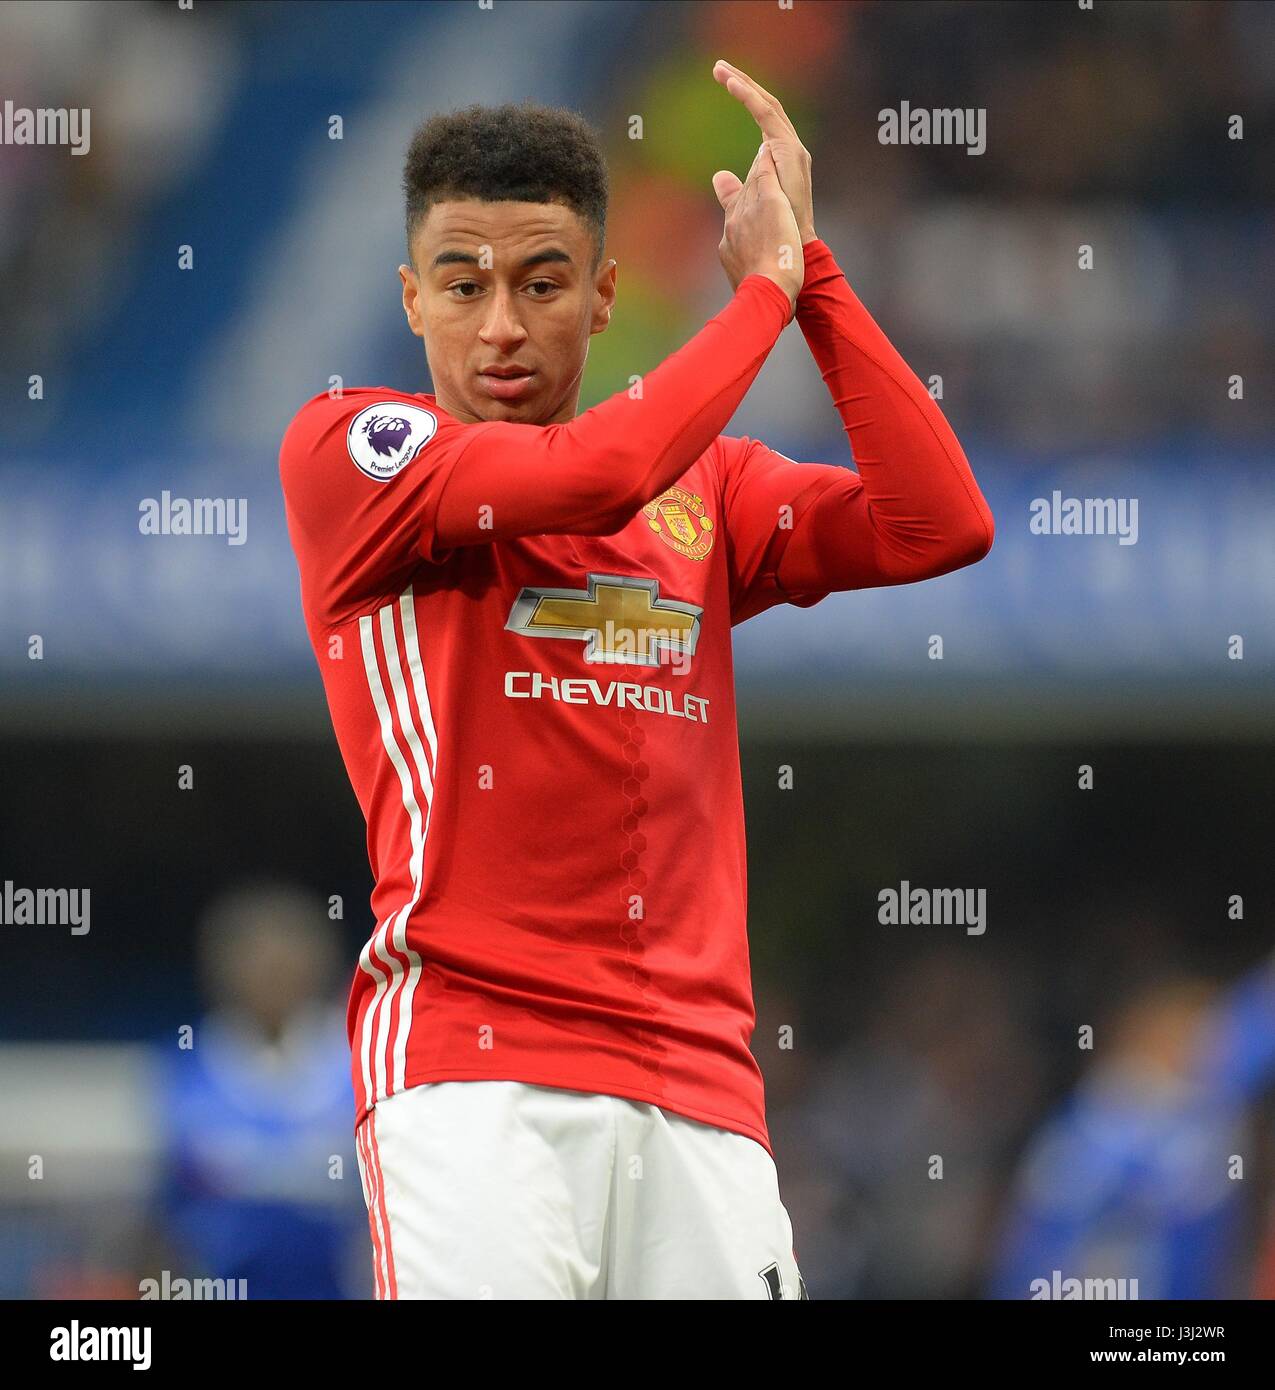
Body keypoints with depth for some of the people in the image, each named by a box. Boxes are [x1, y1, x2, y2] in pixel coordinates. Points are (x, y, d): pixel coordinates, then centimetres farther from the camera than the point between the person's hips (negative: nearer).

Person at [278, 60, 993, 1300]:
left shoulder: (708, 484, 20)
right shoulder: (342, 447, 4)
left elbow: (938, 527, 6)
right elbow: (592, 477, -12)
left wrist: (811, 269, 3)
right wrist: (768, 286, 1)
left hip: (699, 1090, 5)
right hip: (473, 1069, -5)